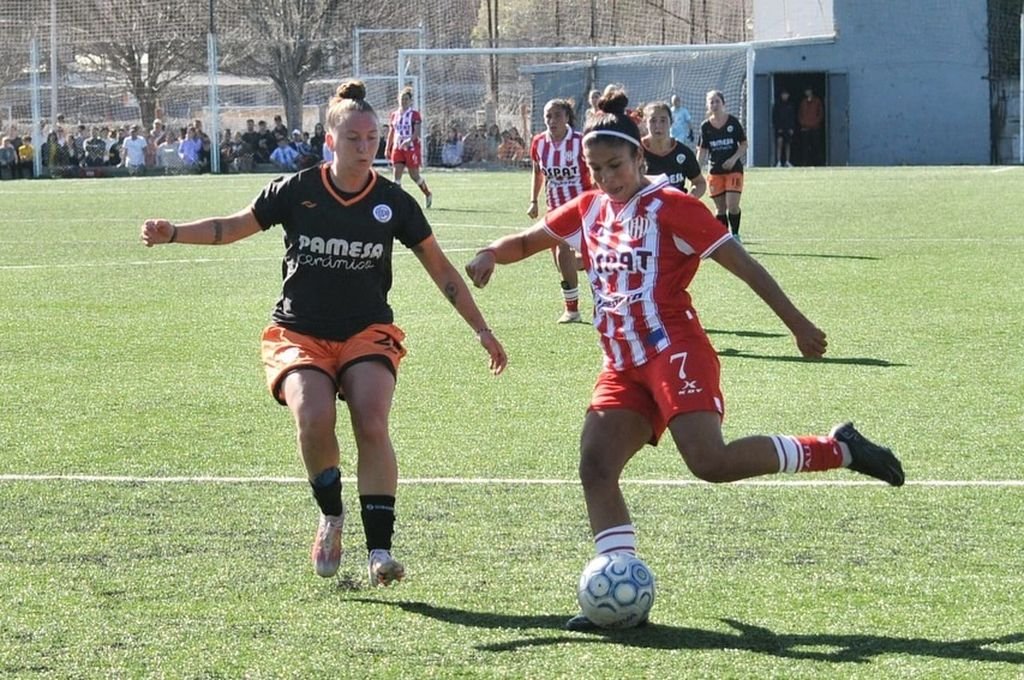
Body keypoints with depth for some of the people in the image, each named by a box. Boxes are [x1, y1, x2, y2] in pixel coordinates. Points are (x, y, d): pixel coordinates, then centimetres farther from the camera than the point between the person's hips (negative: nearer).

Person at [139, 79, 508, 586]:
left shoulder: (393, 203, 0)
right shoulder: (297, 191, -2)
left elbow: (441, 269, 9)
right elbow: (235, 227, 9)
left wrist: (481, 329, 7)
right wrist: (174, 233, -4)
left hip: (367, 334, 1)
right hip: (299, 334, -1)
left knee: (372, 426, -23)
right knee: (314, 420, -27)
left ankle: (380, 549, -17)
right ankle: (331, 516, 1)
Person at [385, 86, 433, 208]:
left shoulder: (414, 114, -6)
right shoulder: (394, 115, 9)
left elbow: (417, 132, -14)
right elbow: (391, 133, 15)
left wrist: (408, 141, -32)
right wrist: (387, 148, 12)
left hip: (411, 148, -4)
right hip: (398, 148, 4)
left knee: (414, 175, 3)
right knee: (397, 174, -5)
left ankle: (428, 194, 26)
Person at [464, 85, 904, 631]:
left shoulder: (668, 206, -5)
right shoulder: (590, 210, 15)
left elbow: (743, 264, -4)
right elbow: (528, 241, 26)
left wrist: (798, 325, -5)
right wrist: (492, 254, 2)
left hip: (674, 352, -7)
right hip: (623, 367, 7)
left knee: (710, 462, -24)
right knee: (595, 466, -10)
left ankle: (838, 449, -8)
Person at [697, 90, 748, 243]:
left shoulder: (733, 122, -3)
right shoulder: (705, 126, 2)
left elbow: (744, 144, 2)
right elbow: (702, 151, 6)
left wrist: (734, 158, -13)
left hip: (733, 168, -2)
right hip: (715, 171, 2)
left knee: (732, 205, -12)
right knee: (720, 208, 5)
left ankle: (735, 235, 5)